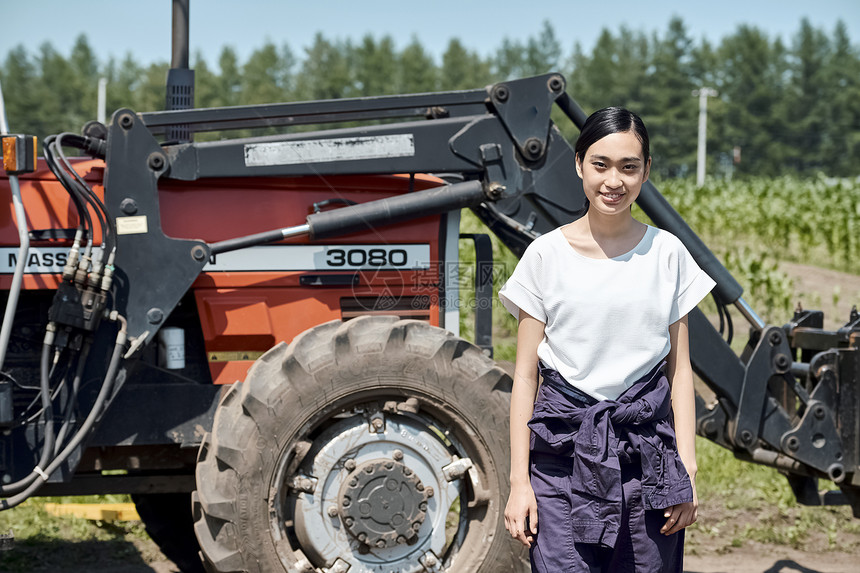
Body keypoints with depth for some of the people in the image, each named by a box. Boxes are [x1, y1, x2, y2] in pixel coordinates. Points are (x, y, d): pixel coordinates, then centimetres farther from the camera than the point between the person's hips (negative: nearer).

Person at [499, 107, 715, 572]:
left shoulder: (667, 254, 5)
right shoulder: (547, 255, 1)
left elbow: (680, 370, 8)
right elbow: (524, 375, 3)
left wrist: (686, 471, 0)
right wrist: (519, 480, -2)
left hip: (647, 447, 1)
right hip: (564, 449, -1)